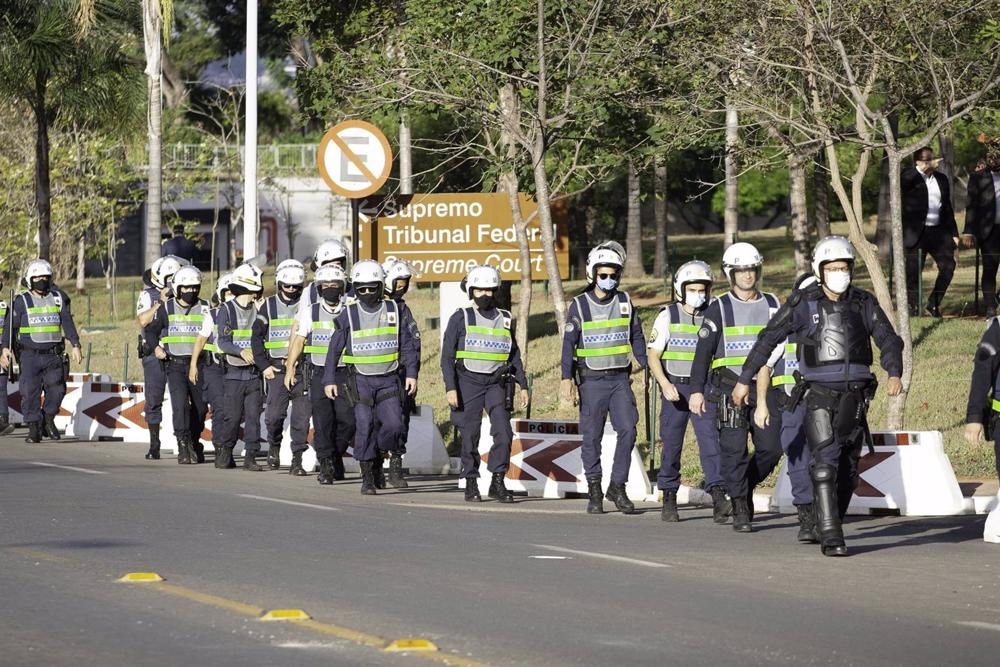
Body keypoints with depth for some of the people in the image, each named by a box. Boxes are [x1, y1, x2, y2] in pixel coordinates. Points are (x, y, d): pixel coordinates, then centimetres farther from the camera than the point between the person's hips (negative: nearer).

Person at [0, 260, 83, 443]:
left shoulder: (58, 299, 10)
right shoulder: (21, 302, 3)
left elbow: (67, 323, 10)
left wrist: (75, 345, 1)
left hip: (53, 355, 2)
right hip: (29, 355, -2)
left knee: (56, 389, -4)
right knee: (30, 392, -6)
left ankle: (48, 419, 18)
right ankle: (34, 428, 2)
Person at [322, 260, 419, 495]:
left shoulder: (393, 310, 4)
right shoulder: (348, 315, -1)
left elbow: (406, 345, 8)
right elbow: (334, 349, 4)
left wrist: (411, 373, 1)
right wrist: (329, 380, 1)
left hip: (388, 379, 1)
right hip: (361, 380, -1)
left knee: (393, 424, -12)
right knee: (364, 427, -6)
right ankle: (367, 476, 3)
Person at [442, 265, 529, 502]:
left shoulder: (505, 320, 10)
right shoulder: (460, 319, 0)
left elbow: (514, 355, 17)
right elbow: (447, 356, -2)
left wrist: (523, 385, 10)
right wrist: (451, 388, -12)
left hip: (497, 383, 2)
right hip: (468, 382, -2)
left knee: (503, 432, -10)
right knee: (470, 435, -1)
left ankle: (497, 481, -2)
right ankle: (471, 483, 9)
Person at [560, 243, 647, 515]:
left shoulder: (625, 302, 7)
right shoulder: (579, 306, -2)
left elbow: (636, 337, 16)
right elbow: (569, 343, -5)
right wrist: (567, 379, -14)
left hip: (620, 379, 2)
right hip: (592, 380, -2)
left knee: (628, 430, -11)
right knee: (592, 436, 1)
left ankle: (617, 486, -1)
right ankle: (594, 492, 9)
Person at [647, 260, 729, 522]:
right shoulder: (667, 317, 0)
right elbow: (653, 356, -3)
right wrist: (665, 384, -17)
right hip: (675, 389, -1)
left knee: (710, 439, -14)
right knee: (671, 444, 5)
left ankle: (718, 497, -24)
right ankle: (669, 499, 19)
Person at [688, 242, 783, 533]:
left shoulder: (772, 305, 12)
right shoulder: (719, 309, 1)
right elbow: (703, 351, -1)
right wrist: (696, 390, -7)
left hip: (764, 387, 3)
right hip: (730, 387, -3)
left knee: (771, 448, -2)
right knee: (734, 450, -7)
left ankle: (742, 485, 23)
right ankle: (741, 510, 1)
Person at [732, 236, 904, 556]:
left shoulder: (863, 304, 5)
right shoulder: (804, 303, -4)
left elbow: (889, 340, 1)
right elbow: (769, 338, 2)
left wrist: (894, 373, -19)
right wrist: (745, 379, 2)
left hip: (855, 396, 4)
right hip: (820, 395, -4)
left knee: (848, 469, 9)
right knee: (826, 463, -15)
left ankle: (830, 527, 25)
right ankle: (831, 539, -17)